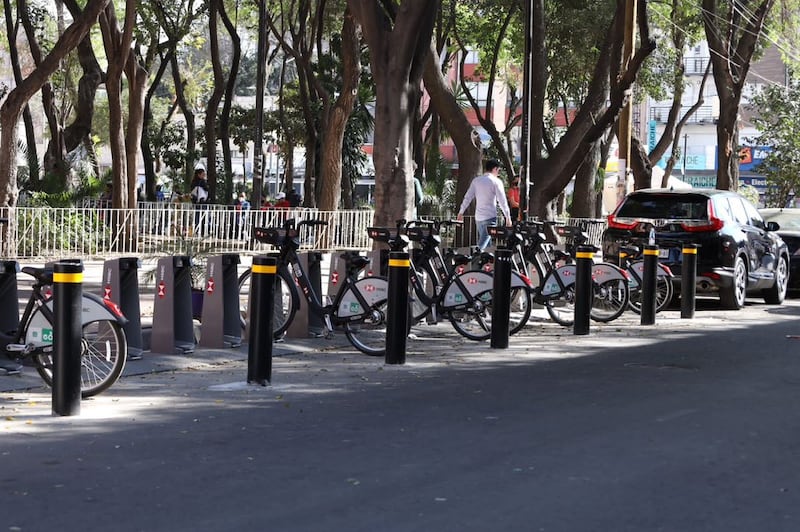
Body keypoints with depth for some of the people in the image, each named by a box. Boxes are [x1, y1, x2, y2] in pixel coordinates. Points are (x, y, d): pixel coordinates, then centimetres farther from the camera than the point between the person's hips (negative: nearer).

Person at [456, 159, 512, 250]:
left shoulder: (476, 181, 9)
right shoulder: (496, 182, -6)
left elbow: (467, 197, 9)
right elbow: (502, 201, -8)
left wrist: (461, 212, 16)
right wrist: (508, 217, -4)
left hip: (478, 217, 6)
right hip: (490, 217, -6)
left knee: (486, 243, 15)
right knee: (483, 244, -10)